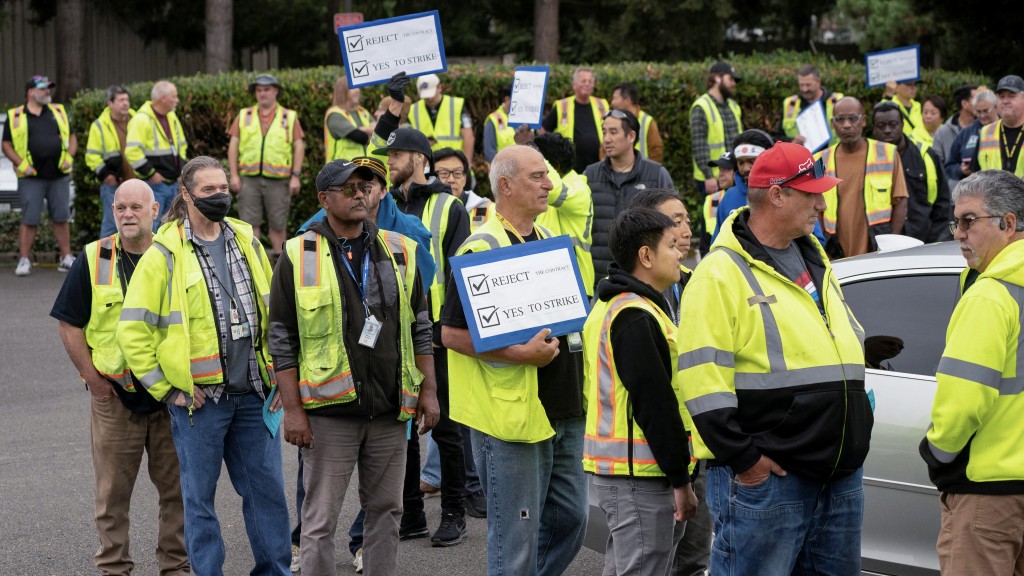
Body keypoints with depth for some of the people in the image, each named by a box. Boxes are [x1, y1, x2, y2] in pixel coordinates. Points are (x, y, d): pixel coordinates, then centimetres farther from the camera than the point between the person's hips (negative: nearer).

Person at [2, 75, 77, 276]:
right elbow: (6, 145, 3)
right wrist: (21, 164, -9)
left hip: (59, 176, 3)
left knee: (61, 218, 6)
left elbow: (72, 138, 18)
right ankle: (24, 260, 2)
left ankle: (66, 258, 12)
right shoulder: (16, 116, 3)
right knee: (29, 220, -3)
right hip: (31, 177, -3)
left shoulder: (58, 112, 13)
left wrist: (69, 157, 1)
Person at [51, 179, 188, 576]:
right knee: (113, 490, 6)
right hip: (114, 394, -1)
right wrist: (93, 378, -4)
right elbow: (70, 324, 2)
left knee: (177, 486, 6)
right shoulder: (92, 260, 0)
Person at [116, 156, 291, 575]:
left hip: (253, 393, 4)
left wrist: (280, 374, 10)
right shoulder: (163, 255, -4)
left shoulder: (247, 243, 11)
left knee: (266, 488, 8)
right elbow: (133, 330, -5)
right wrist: (166, 389, -7)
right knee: (199, 496, 4)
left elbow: (273, 313, 18)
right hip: (198, 397, -4)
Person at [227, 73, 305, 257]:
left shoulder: (289, 117, 8)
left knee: (277, 224, 2)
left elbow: (299, 146, 4)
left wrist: (296, 176, -4)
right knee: (250, 222, -2)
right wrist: (234, 175, 0)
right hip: (249, 179, 1)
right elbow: (233, 145, 9)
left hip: (278, 180, -1)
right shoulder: (244, 116, 12)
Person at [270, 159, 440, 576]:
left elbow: (420, 326, 14)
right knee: (321, 519, 0)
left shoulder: (398, 251, 9)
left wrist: (428, 390, 8)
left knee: (386, 511, 11)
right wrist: (293, 409, -7)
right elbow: (282, 339, -2)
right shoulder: (298, 256, -2)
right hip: (329, 411, -4)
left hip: (390, 410, 4)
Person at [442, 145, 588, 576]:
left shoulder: (550, 242, 14)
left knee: (570, 520, 14)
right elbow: (451, 333, -16)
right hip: (512, 416, -8)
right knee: (516, 539, -1)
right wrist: (519, 354, -23)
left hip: (562, 410, 8)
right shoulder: (481, 250, -12)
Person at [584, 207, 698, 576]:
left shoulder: (611, 307, 16)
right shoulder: (635, 318, -17)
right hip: (639, 476, -11)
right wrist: (680, 480, -17)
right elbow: (656, 404, -20)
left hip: (613, 469, 11)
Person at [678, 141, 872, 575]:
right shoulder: (722, 273, -10)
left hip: (842, 477, 8)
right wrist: (741, 459, -18)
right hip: (766, 476, -8)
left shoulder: (816, 263, 17)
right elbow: (703, 378, -16)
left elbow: (851, 343, 27)